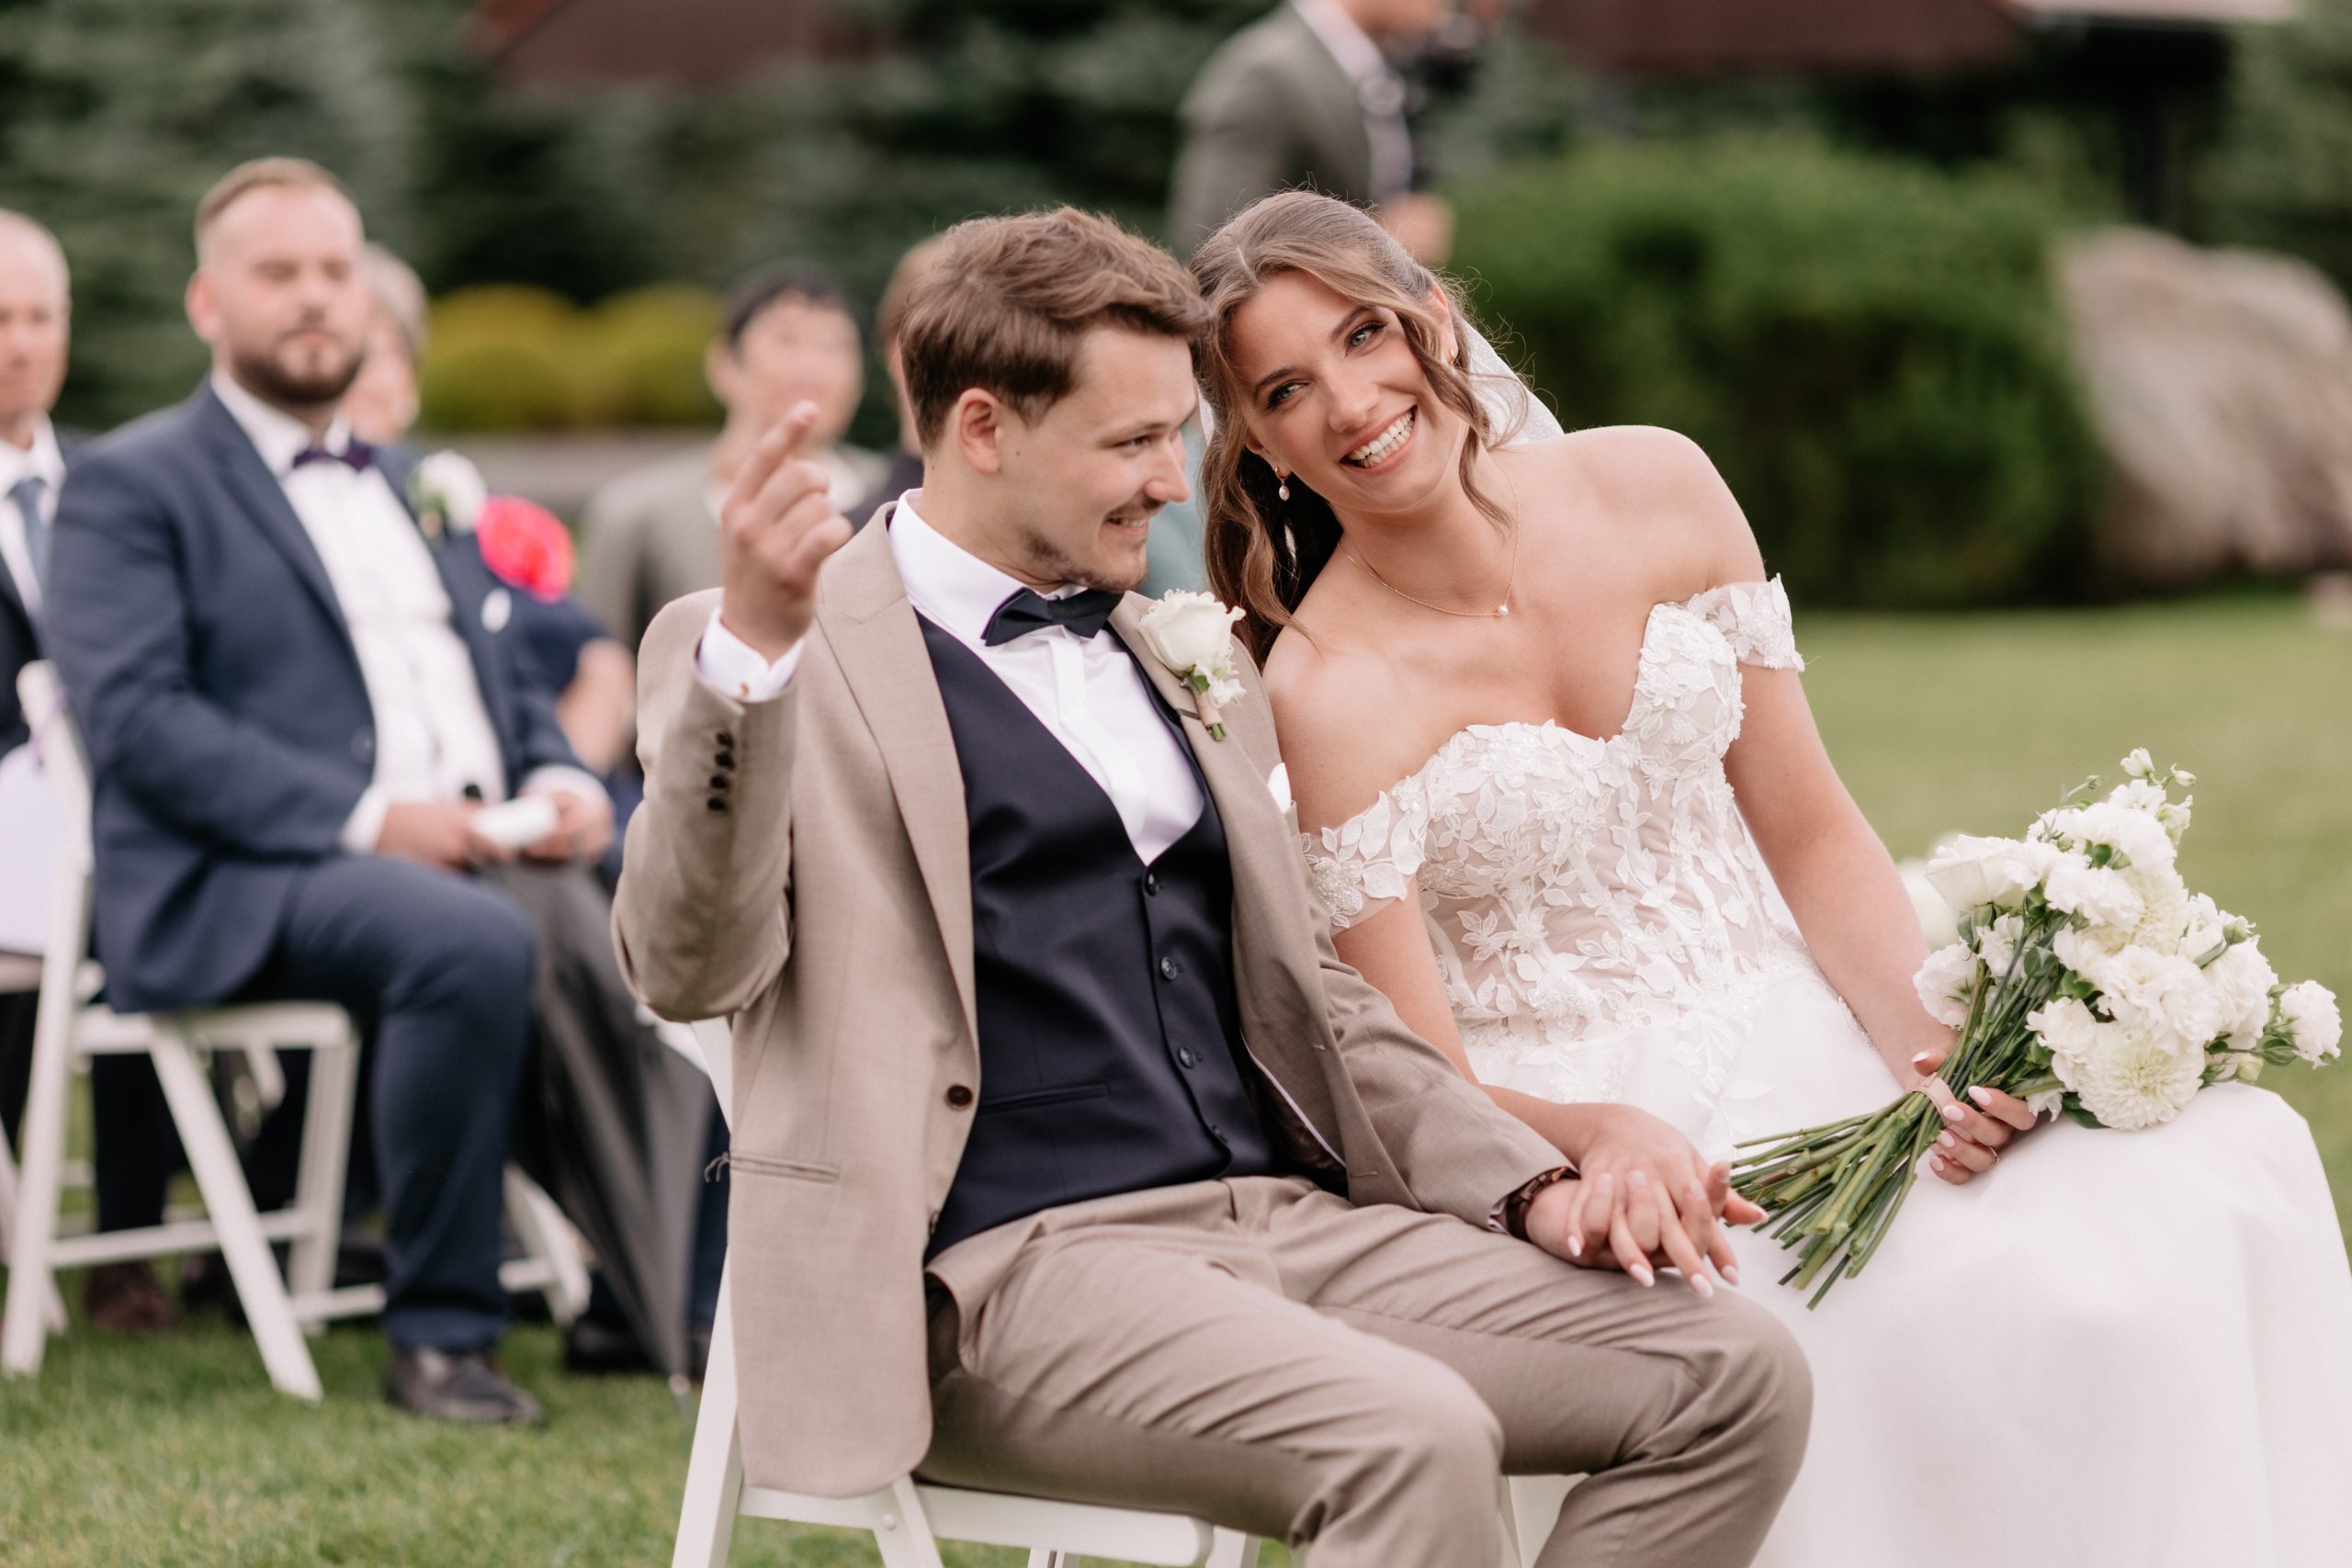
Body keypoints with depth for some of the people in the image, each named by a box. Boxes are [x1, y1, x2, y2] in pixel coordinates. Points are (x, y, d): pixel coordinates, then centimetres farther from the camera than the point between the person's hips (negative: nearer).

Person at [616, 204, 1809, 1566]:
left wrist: (1531, 1188, 12)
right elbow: (693, 966, -14)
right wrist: (750, 650, -29)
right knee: (1414, 1439, -33)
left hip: (1295, 1224, 7)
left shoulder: (1190, 670, 23)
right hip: (1007, 1272, -7)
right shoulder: (785, 657, 1)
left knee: (1738, 1377, -11)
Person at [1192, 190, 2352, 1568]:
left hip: (1794, 1033, 5)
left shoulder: (1658, 491, 1)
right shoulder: (1326, 692, -12)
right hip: (1568, 1128, -5)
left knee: (2227, 1157, -19)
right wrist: (1611, 1142, -29)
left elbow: (1809, 834, 6)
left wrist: (1931, 1042, -10)